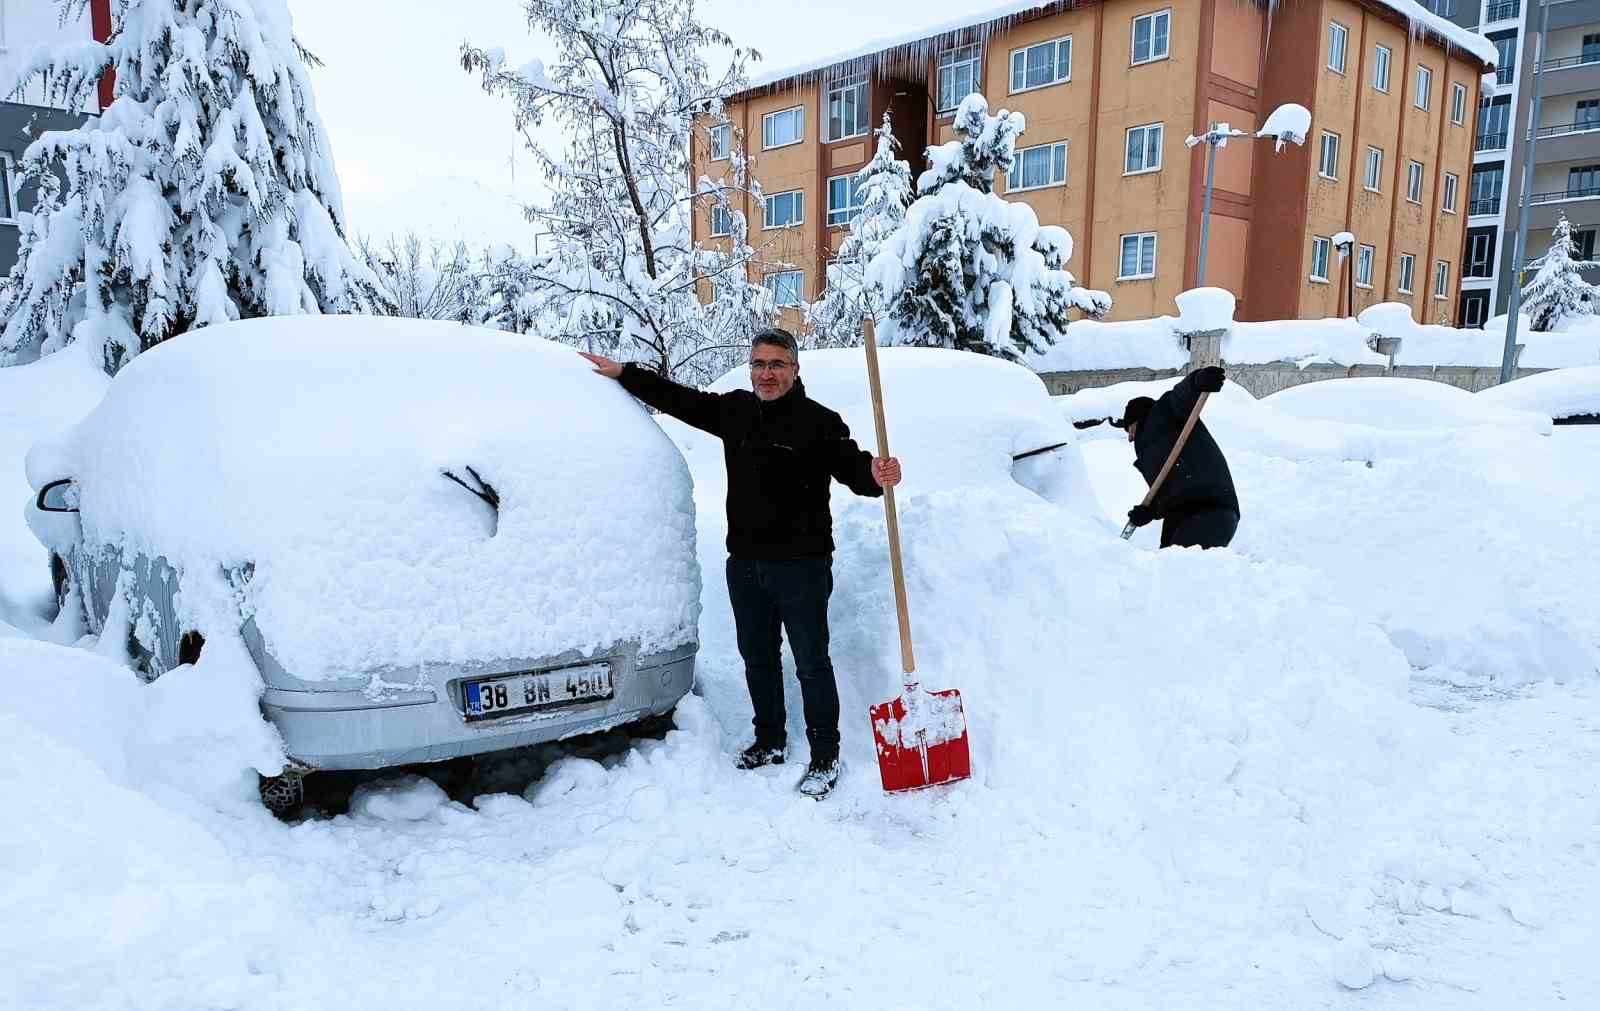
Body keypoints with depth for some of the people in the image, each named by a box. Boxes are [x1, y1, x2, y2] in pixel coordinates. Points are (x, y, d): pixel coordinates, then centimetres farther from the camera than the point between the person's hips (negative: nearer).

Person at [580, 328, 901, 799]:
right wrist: (623, 373, 20)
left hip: (801, 565, -6)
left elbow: (852, 468, -17)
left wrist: (877, 476, -40)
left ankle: (825, 757, 13)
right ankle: (769, 742, 35)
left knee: (812, 664, 1)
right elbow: (678, 399, 17)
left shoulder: (819, 421, -10)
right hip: (744, 562, 7)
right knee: (757, 658, 18)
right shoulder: (735, 410, 8)